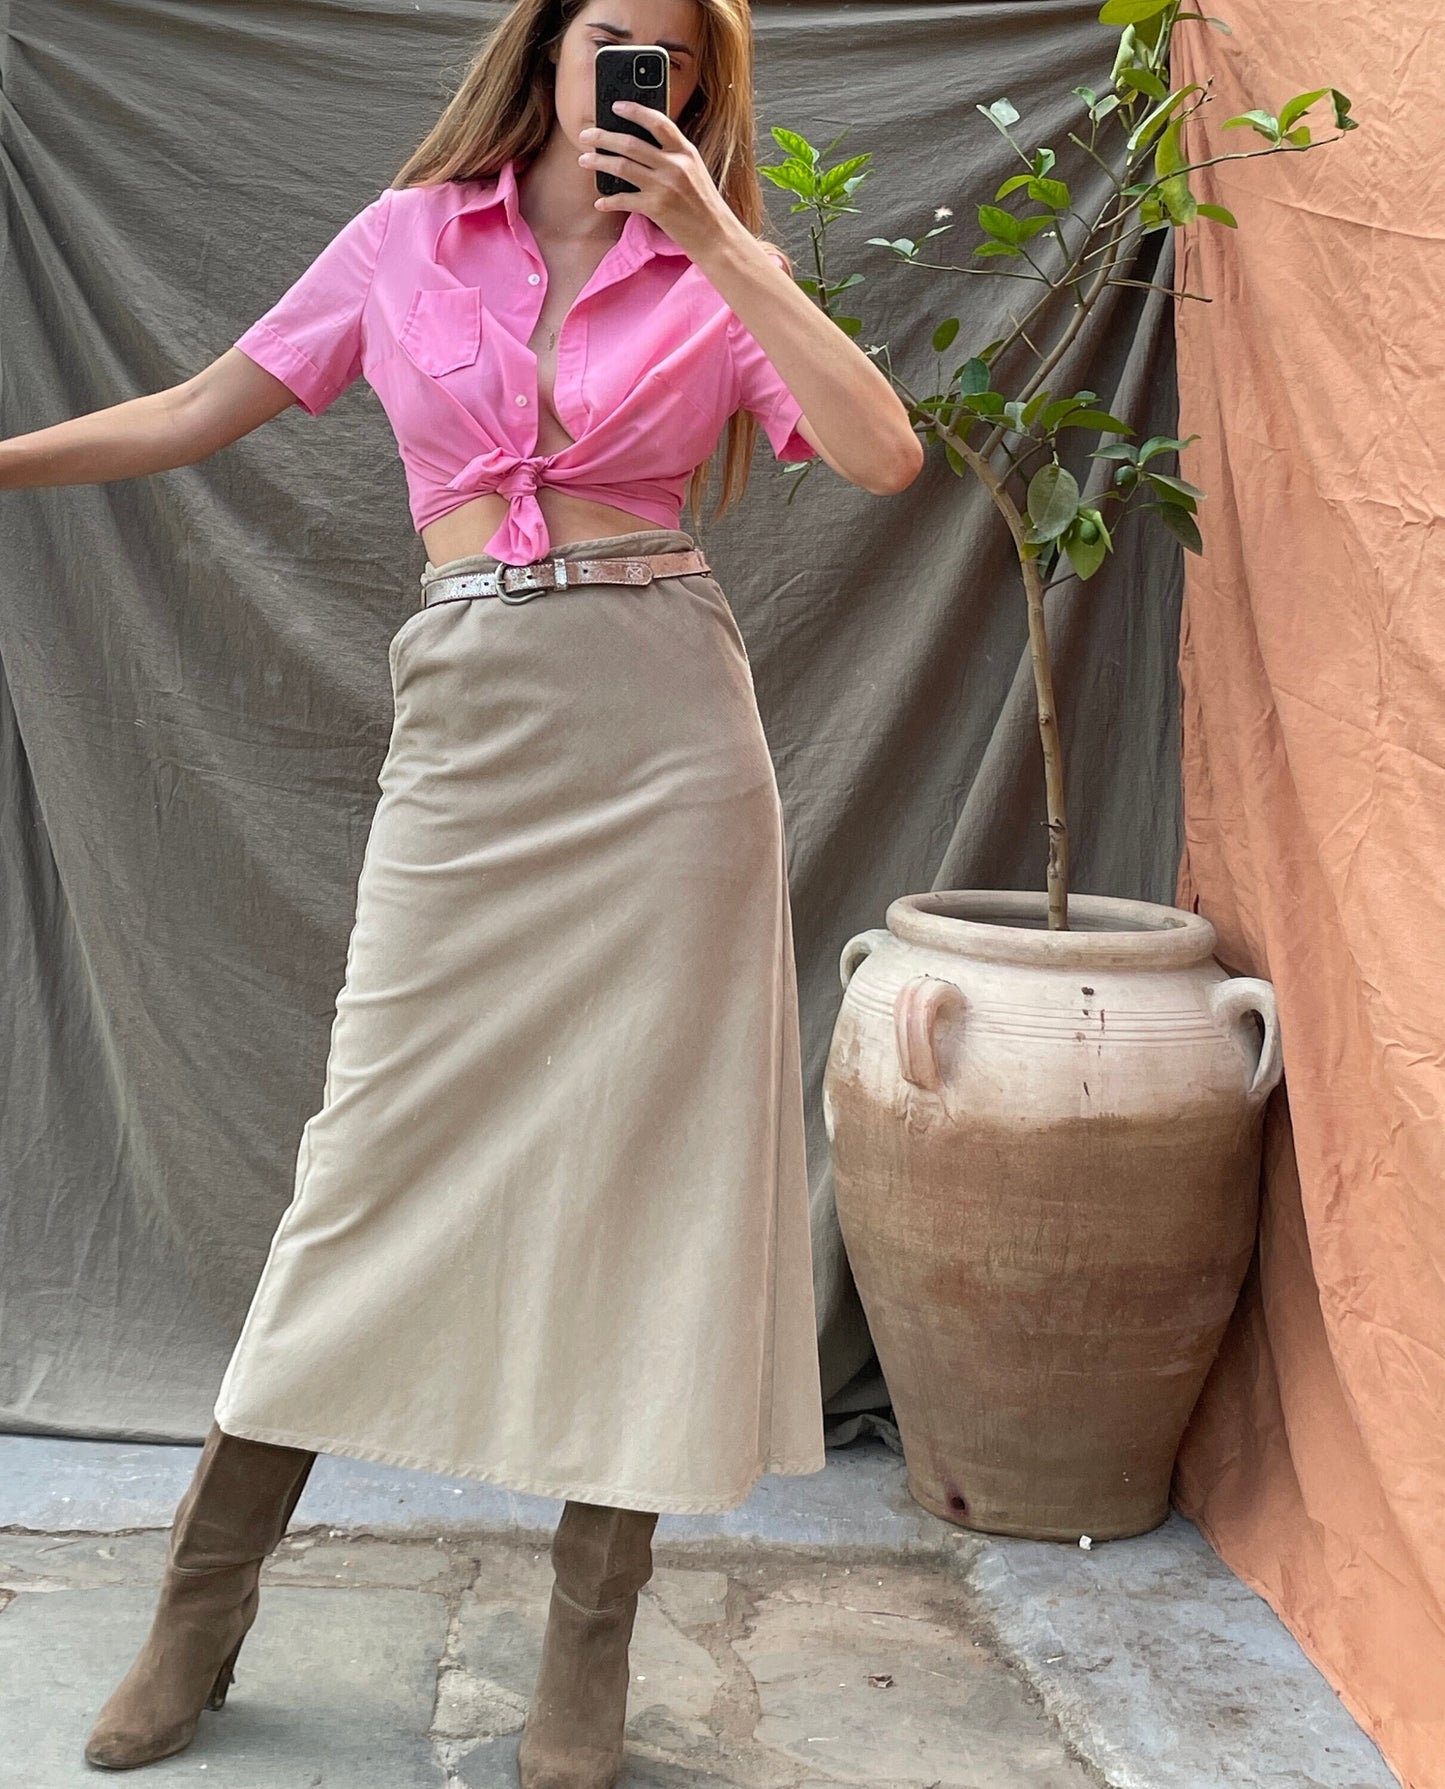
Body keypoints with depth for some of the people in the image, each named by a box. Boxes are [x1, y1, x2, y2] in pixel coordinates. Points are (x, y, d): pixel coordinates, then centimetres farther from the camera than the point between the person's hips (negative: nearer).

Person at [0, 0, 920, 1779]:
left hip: (666, 725, 0)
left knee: (644, 1157, 0)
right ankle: (201, 1606, 17)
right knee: (381, 1147, 0)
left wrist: (716, 242, -7)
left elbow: (882, 453, -6)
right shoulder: (412, 233, 12)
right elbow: (202, 410, 15)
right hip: (468, 731, 0)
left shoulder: (717, 275, 10)